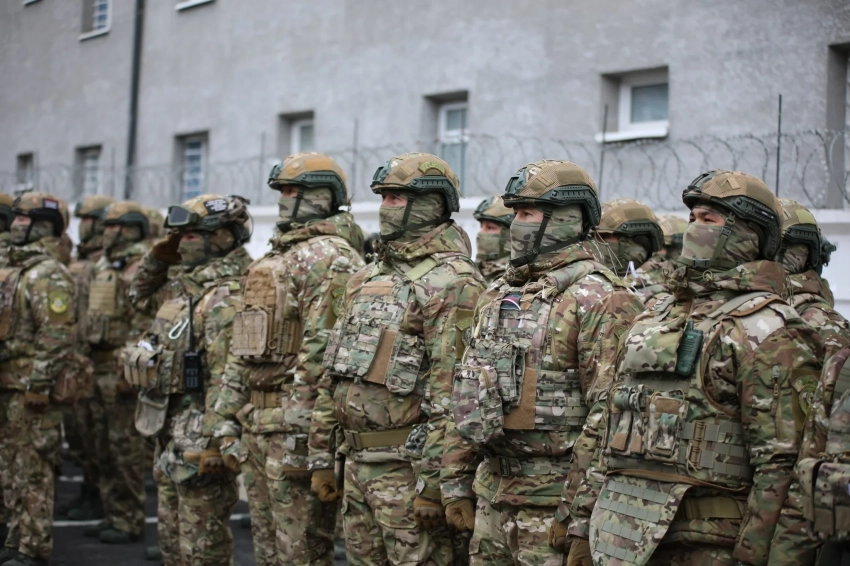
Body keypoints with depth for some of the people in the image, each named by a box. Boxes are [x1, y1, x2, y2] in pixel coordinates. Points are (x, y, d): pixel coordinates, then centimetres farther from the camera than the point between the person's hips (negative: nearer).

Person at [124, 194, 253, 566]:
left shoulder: (225, 299, -20)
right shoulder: (184, 286, 11)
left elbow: (227, 379, -25)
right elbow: (141, 297, 30)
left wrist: (211, 445, -26)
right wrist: (160, 255, 13)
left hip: (197, 434, -10)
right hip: (169, 430, 10)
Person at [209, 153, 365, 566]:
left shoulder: (330, 258, -11)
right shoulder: (271, 260, 19)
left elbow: (321, 351, -19)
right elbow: (242, 349, 21)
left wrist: (299, 433, -23)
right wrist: (227, 419, 17)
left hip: (294, 423, -9)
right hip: (255, 422, 10)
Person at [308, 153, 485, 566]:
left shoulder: (452, 282, -12)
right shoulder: (366, 279, 15)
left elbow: (452, 394, -19)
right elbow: (332, 376, 18)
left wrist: (434, 480, -21)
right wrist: (321, 456, 15)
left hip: (408, 467, -8)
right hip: (356, 462, 8)